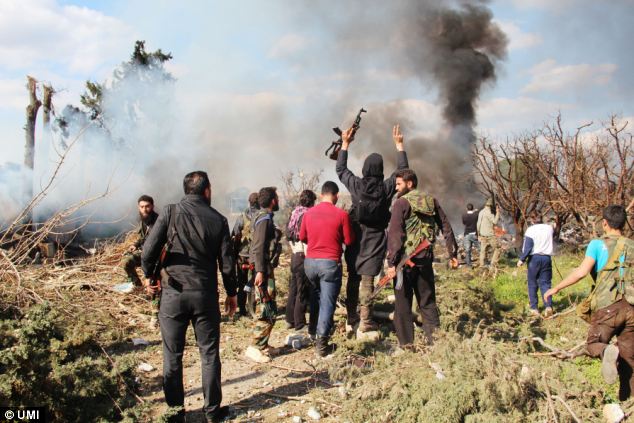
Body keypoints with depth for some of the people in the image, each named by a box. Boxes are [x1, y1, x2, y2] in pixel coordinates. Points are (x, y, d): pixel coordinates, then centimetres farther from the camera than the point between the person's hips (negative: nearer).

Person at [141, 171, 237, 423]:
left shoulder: (171, 212, -5)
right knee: (209, 354, 12)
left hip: (173, 294, 0)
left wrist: (149, 277, 8)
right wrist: (232, 293, 12)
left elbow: (148, 251, -10)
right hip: (205, 296, 1)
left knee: (172, 355, 10)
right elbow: (226, 262, 0)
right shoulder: (217, 220, -1)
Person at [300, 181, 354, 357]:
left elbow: (302, 237, 12)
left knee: (316, 297, 25)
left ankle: (315, 331, 32)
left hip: (310, 261, 4)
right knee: (327, 303, 1)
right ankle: (321, 345, 1)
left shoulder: (309, 213, 2)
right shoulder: (341, 214, -10)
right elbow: (348, 240, -4)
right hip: (330, 263, -4)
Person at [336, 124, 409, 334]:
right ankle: (365, 321, 4)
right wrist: (399, 144, 13)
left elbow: (340, 169, 12)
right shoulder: (386, 188, -8)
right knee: (367, 281, 0)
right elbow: (402, 170, 7)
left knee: (353, 279, 12)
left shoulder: (356, 184, -6)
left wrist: (345, 144, 17)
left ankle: (352, 319, 20)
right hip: (375, 239, -2)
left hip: (355, 238, 2)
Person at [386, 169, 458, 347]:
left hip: (406, 258, -5)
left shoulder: (401, 202, -7)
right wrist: (453, 253, 12)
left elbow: (395, 234, -15)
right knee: (428, 301, 14)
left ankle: (406, 343, 7)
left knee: (403, 301, 5)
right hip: (426, 258, 5)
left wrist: (391, 262, -16)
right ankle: (434, 338, 13)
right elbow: (446, 227, 8)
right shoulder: (431, 201, 9)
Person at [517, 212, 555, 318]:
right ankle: (548, 306, -12)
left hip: (534, 258, -3)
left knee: (532, 284, 9)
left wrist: (522, 259, -5)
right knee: (545, 283, 5)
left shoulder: (530, 230, -9)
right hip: (547, 258, 3)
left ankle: (534, 308, 12)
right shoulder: (549, 228, 3)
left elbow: (527, 247, -11)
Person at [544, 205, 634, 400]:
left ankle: (607, 351, -24)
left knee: (593, 344, 11)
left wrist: (556, 288, -3)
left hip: (607, 306, -4)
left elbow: (581, 272, -9)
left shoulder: (598, 244, 2)